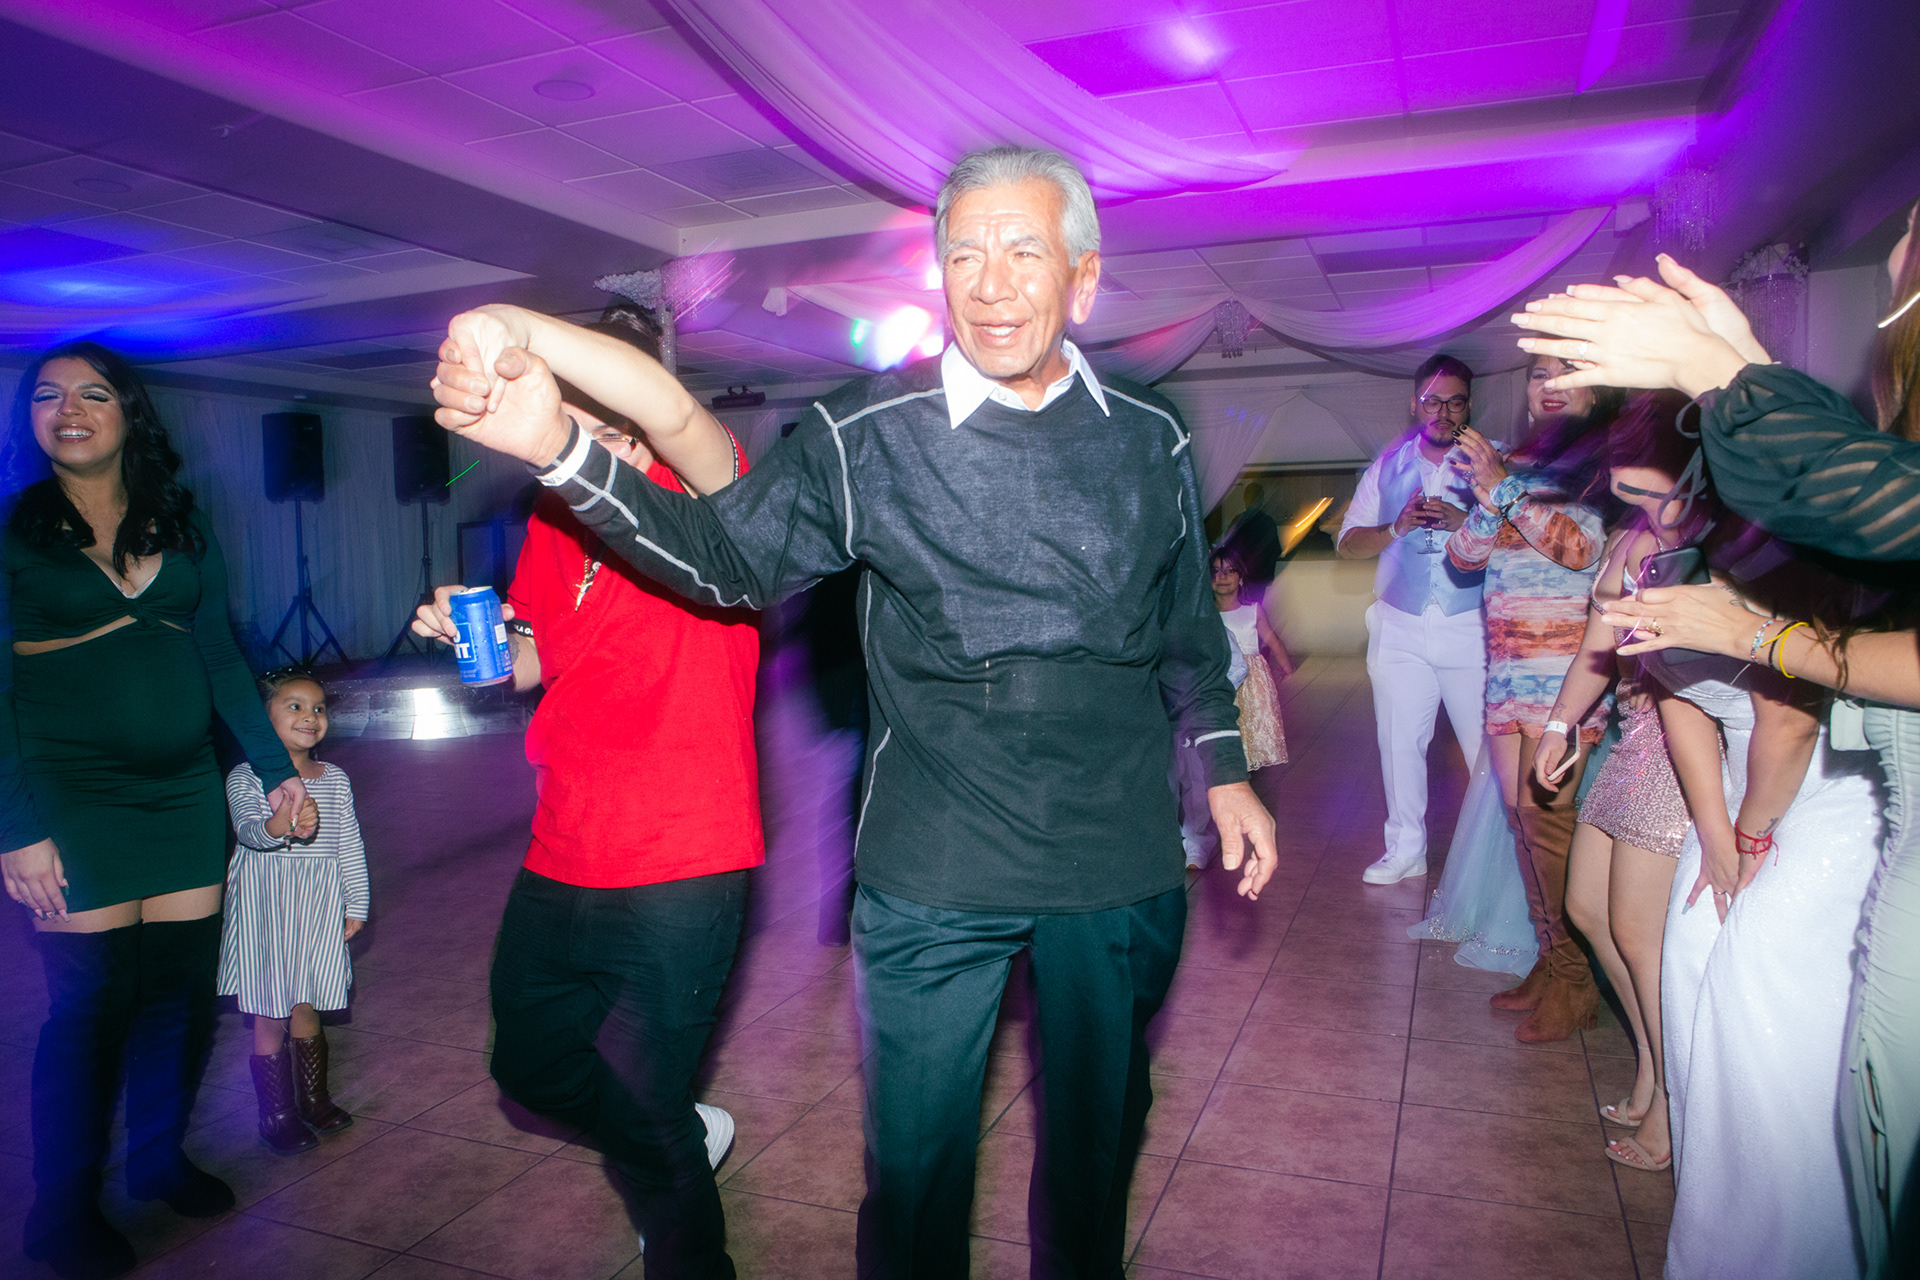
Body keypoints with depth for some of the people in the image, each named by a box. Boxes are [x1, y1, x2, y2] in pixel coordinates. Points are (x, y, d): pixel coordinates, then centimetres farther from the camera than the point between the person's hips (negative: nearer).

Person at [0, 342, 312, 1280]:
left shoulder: (185, 531, 8)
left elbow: (221, 659, 10)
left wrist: (276, 769, 7)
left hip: (184, 789, 4)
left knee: (185, 983, 8)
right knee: (93, 998, 0)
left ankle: (159, 1156, 28)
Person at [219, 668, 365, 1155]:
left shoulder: (334, 779, 6)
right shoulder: (246, 777, -7)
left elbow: (349, 846, 10)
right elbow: (247, 828, -23)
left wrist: (355, 905, 10)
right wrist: (277, 827, -45)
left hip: (318, 905, 3)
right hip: (263, 903, -3)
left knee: (306, 1009, 11)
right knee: (269, 1016, 4)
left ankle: (314, 1101, 28)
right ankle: (276, 1115, 18)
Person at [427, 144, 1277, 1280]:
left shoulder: (1150, 440, 2)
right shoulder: (871, 438, -7)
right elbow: (728, 550, -9)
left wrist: (1225, 770, 13)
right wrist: (560, 446, -22)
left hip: (1121, 870, 3)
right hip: (934, 881, -2)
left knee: (1100, 1132, 23)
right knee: (918, 1157, 12)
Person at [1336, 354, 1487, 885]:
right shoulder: (1387, 467, 12)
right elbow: (1348, 543, 7)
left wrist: (1463, 522, -21)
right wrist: (1397, 528, -10)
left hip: (1472, 627, -2)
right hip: (1400, 628, 3)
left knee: (1488, 746, -1)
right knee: (1399, 743, 7)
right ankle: (1405, 850, 20)